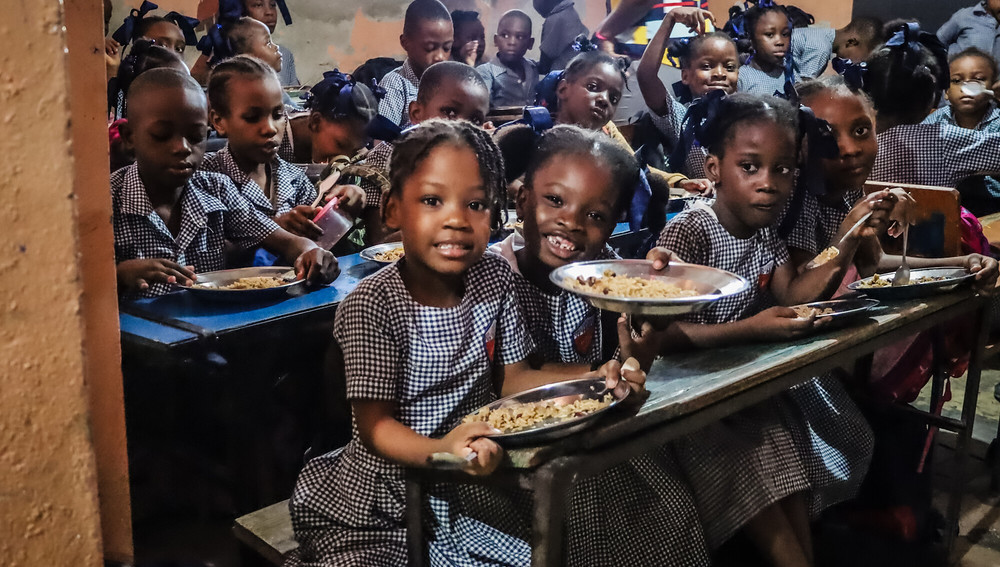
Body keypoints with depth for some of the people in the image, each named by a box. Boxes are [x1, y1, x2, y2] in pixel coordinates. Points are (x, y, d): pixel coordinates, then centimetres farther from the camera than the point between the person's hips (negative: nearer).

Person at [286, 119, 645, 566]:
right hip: (386, 492, -4)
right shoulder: (372, 306, -20)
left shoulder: (494, 277, -2)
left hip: (473, 483, 5)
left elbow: (511, 377, 3)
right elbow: (375, 424, -21)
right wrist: (438, 451, -42)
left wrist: (595, 378, -12)